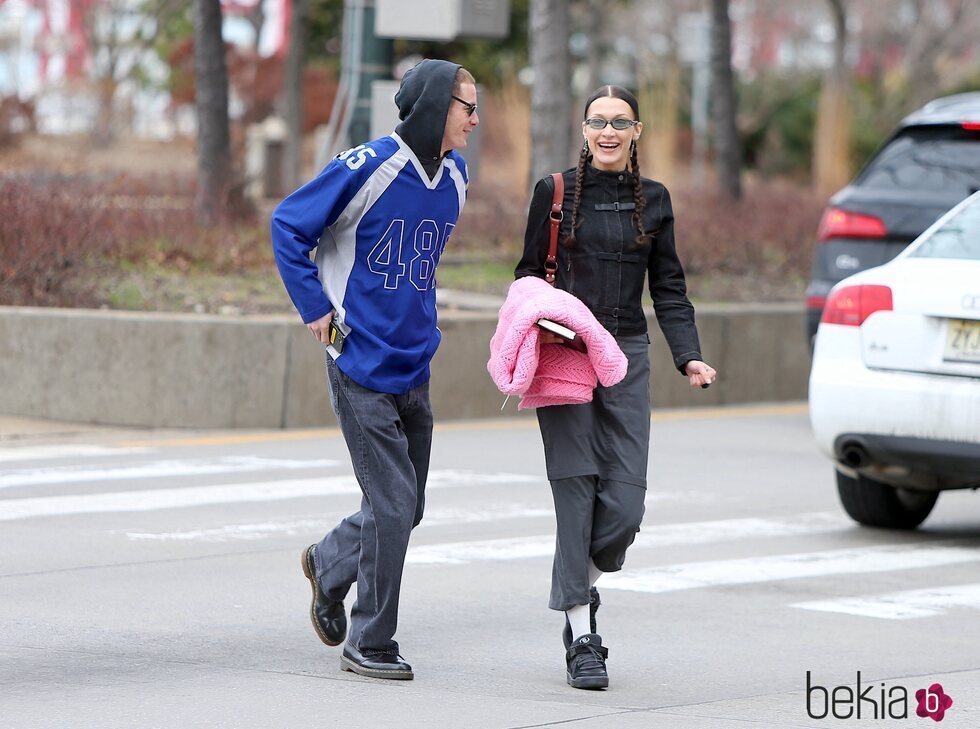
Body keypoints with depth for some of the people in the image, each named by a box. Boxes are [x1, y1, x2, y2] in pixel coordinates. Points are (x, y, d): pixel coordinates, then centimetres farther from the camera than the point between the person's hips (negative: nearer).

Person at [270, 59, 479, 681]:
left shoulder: (455, 176, 7)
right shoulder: (368, 168, -15)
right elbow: (288, 225, -8)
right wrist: (315, 308, -9)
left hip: (415, 367, 7)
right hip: (362, 366, -7)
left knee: (407, 508, 12)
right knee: (393, 504, -7)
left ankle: (330, 563, 40)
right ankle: (371, 643, 6)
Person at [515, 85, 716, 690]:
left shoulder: (653, 199, 10)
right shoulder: (555, 192, 3)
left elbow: (669, 289, 11)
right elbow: (529, 275, 7)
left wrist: (689, 357, -2)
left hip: (627, 357, 2)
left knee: (625, 505, -6)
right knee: (577, 494, -7)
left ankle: (582, 584, 24)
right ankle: (581, 639, -1)